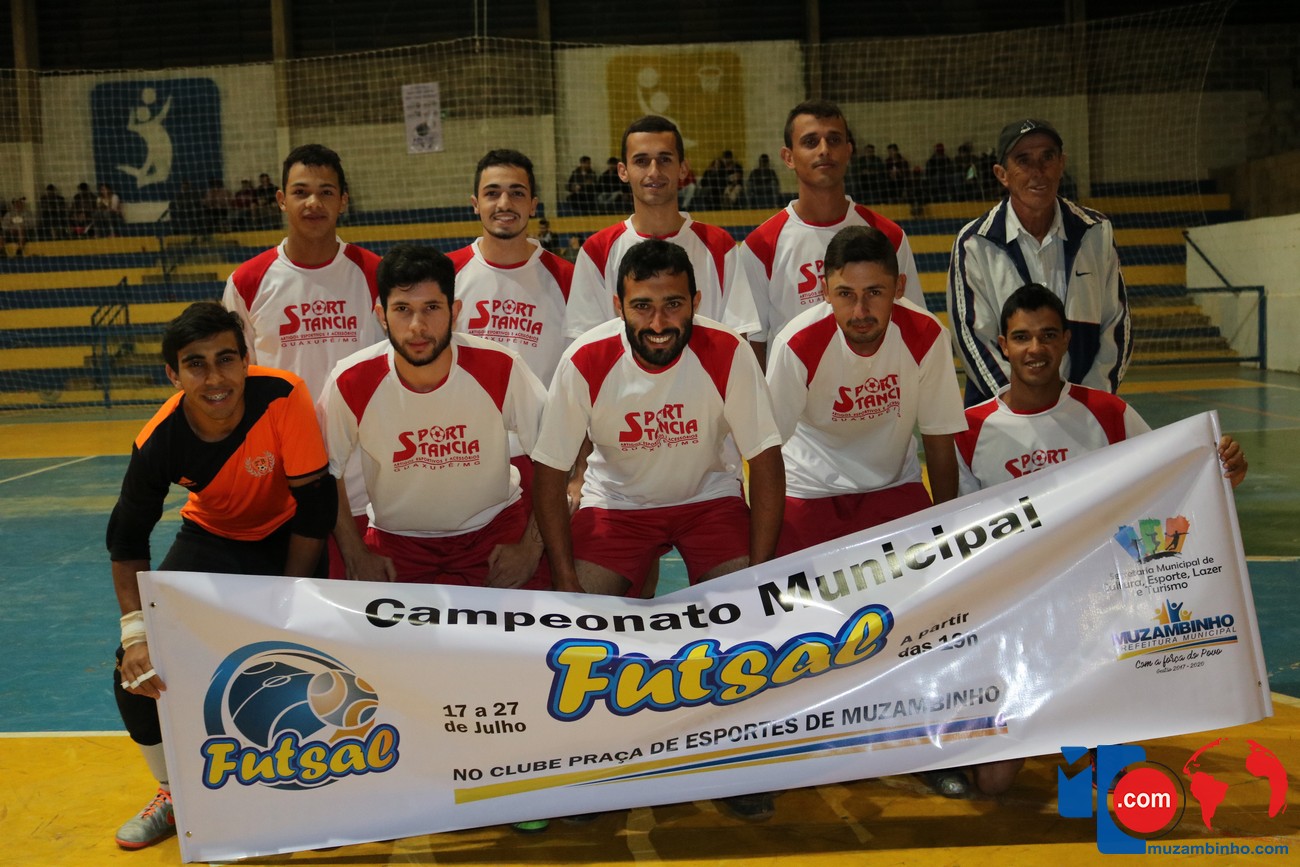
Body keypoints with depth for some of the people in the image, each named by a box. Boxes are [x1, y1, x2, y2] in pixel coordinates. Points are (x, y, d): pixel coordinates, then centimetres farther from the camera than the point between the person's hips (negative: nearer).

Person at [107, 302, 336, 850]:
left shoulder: (283, 399, -33)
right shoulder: (161, 441, -25)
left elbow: (314, 510, -24)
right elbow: (127, 541, -12)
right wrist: (136, 630, -24)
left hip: (285, 536, -2)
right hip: (210, 537, 3)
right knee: (138, 670, -6)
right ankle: (176, 793, 21)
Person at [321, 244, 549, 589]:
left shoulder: (499, 369, -17)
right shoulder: (353, 384, -14)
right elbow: (324, 470, 3)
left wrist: (531, 547, -9)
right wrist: (356, 555, 0)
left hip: (495, 526, -1)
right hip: (396, 539, 1)